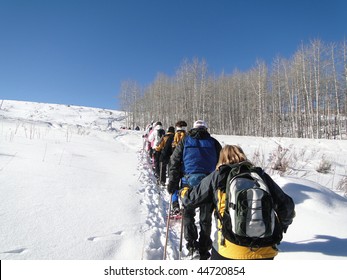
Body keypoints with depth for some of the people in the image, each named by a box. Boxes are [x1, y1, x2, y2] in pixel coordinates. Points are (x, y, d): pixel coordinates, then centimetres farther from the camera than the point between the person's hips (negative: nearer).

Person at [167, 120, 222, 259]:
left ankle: (192, 245, 4)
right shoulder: (214, 143, 12)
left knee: (188, 214, 14)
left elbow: (174, 163, 4)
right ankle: (204, 249, 18)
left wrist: (172, 183, 6)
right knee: (206, 217, 13)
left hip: (189, 182, -1)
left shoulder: (184, 141, 10)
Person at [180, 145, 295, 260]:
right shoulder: (260, 175, 7)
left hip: (229, 250, -2)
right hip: (264, 251, 2)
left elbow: (191, 198, 9)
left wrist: (183, 192, 33)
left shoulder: (218, 176, 2)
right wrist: (282, 225, 30)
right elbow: (286, 205, 9)